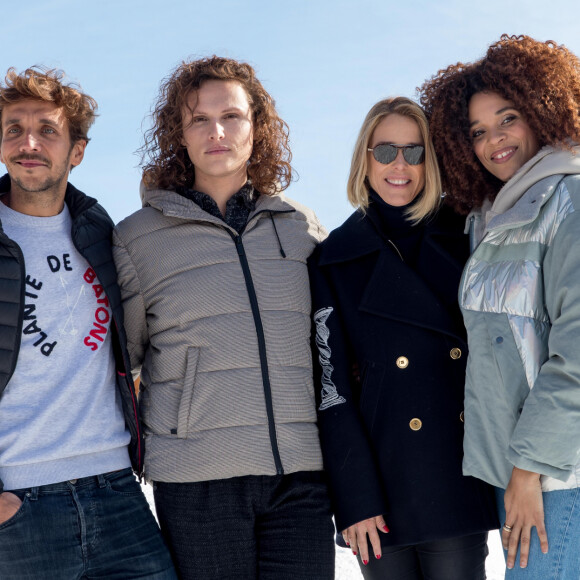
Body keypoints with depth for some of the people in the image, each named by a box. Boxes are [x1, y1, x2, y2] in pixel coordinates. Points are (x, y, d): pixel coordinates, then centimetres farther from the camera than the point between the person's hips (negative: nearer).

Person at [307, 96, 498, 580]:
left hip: (462, 481, 1)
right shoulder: (333, 260, 1)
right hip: (384, 485, -1)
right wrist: (355, 498, -9)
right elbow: (331, 388, -3)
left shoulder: (461, 239, 7)